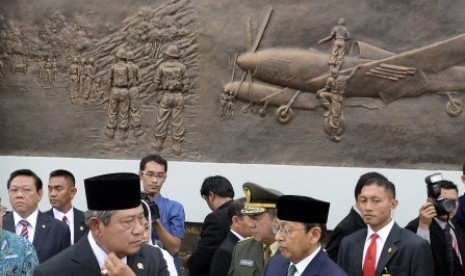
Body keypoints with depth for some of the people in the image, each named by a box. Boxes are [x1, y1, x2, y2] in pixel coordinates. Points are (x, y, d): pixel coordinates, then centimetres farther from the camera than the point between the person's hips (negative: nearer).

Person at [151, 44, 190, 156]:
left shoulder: (161, 67, -6)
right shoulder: (182, 67, -4)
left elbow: (156, 85, -3)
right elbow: (186, 86, -3)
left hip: (165, 96, -1)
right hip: (178, 96, 1)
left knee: (162, 120, 10)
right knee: (177, 121, 4)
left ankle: (159, 143, 18)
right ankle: (177, 146, 7)